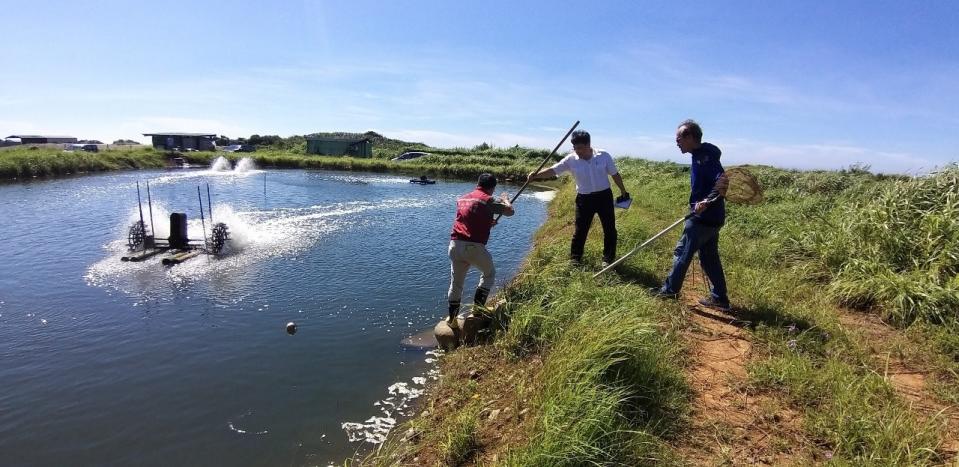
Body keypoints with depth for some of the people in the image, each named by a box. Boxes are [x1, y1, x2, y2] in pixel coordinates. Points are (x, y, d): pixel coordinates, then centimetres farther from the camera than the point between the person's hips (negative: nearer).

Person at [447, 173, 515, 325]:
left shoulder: (462, 198, 19)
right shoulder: (487, 200, -3)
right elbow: (510, 211, 1)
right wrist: (505, 199, 21)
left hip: (455, 245, 6)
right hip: (474, 246, -5)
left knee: (456, 283, 17)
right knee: (489, 274, 21)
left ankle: (452, 319, 22)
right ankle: (477, 309, 15)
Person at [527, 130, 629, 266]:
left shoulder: (604, 156, -8)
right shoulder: (571, 159, -9)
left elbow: (615, 174, 3)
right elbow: (552, 170, -13)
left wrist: (623, 191, 10)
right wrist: (535, 175, -29)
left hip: (604, 196, 1)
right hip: (584, 199, 0)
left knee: (609, 229, 8)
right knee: (580, 230, 3)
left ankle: (608, 258, 23)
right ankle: (575, 258, 18)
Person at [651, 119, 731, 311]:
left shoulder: (704, 157, -19)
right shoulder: (701, 155, 12)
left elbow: (722, 182, -28)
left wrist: (706, 201, -35)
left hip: (704, 217, -10)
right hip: (711, 216, 10)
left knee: (682, 252, 3)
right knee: (709, 257, 14)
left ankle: (670, 289, 16)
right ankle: (719, 298, 21)